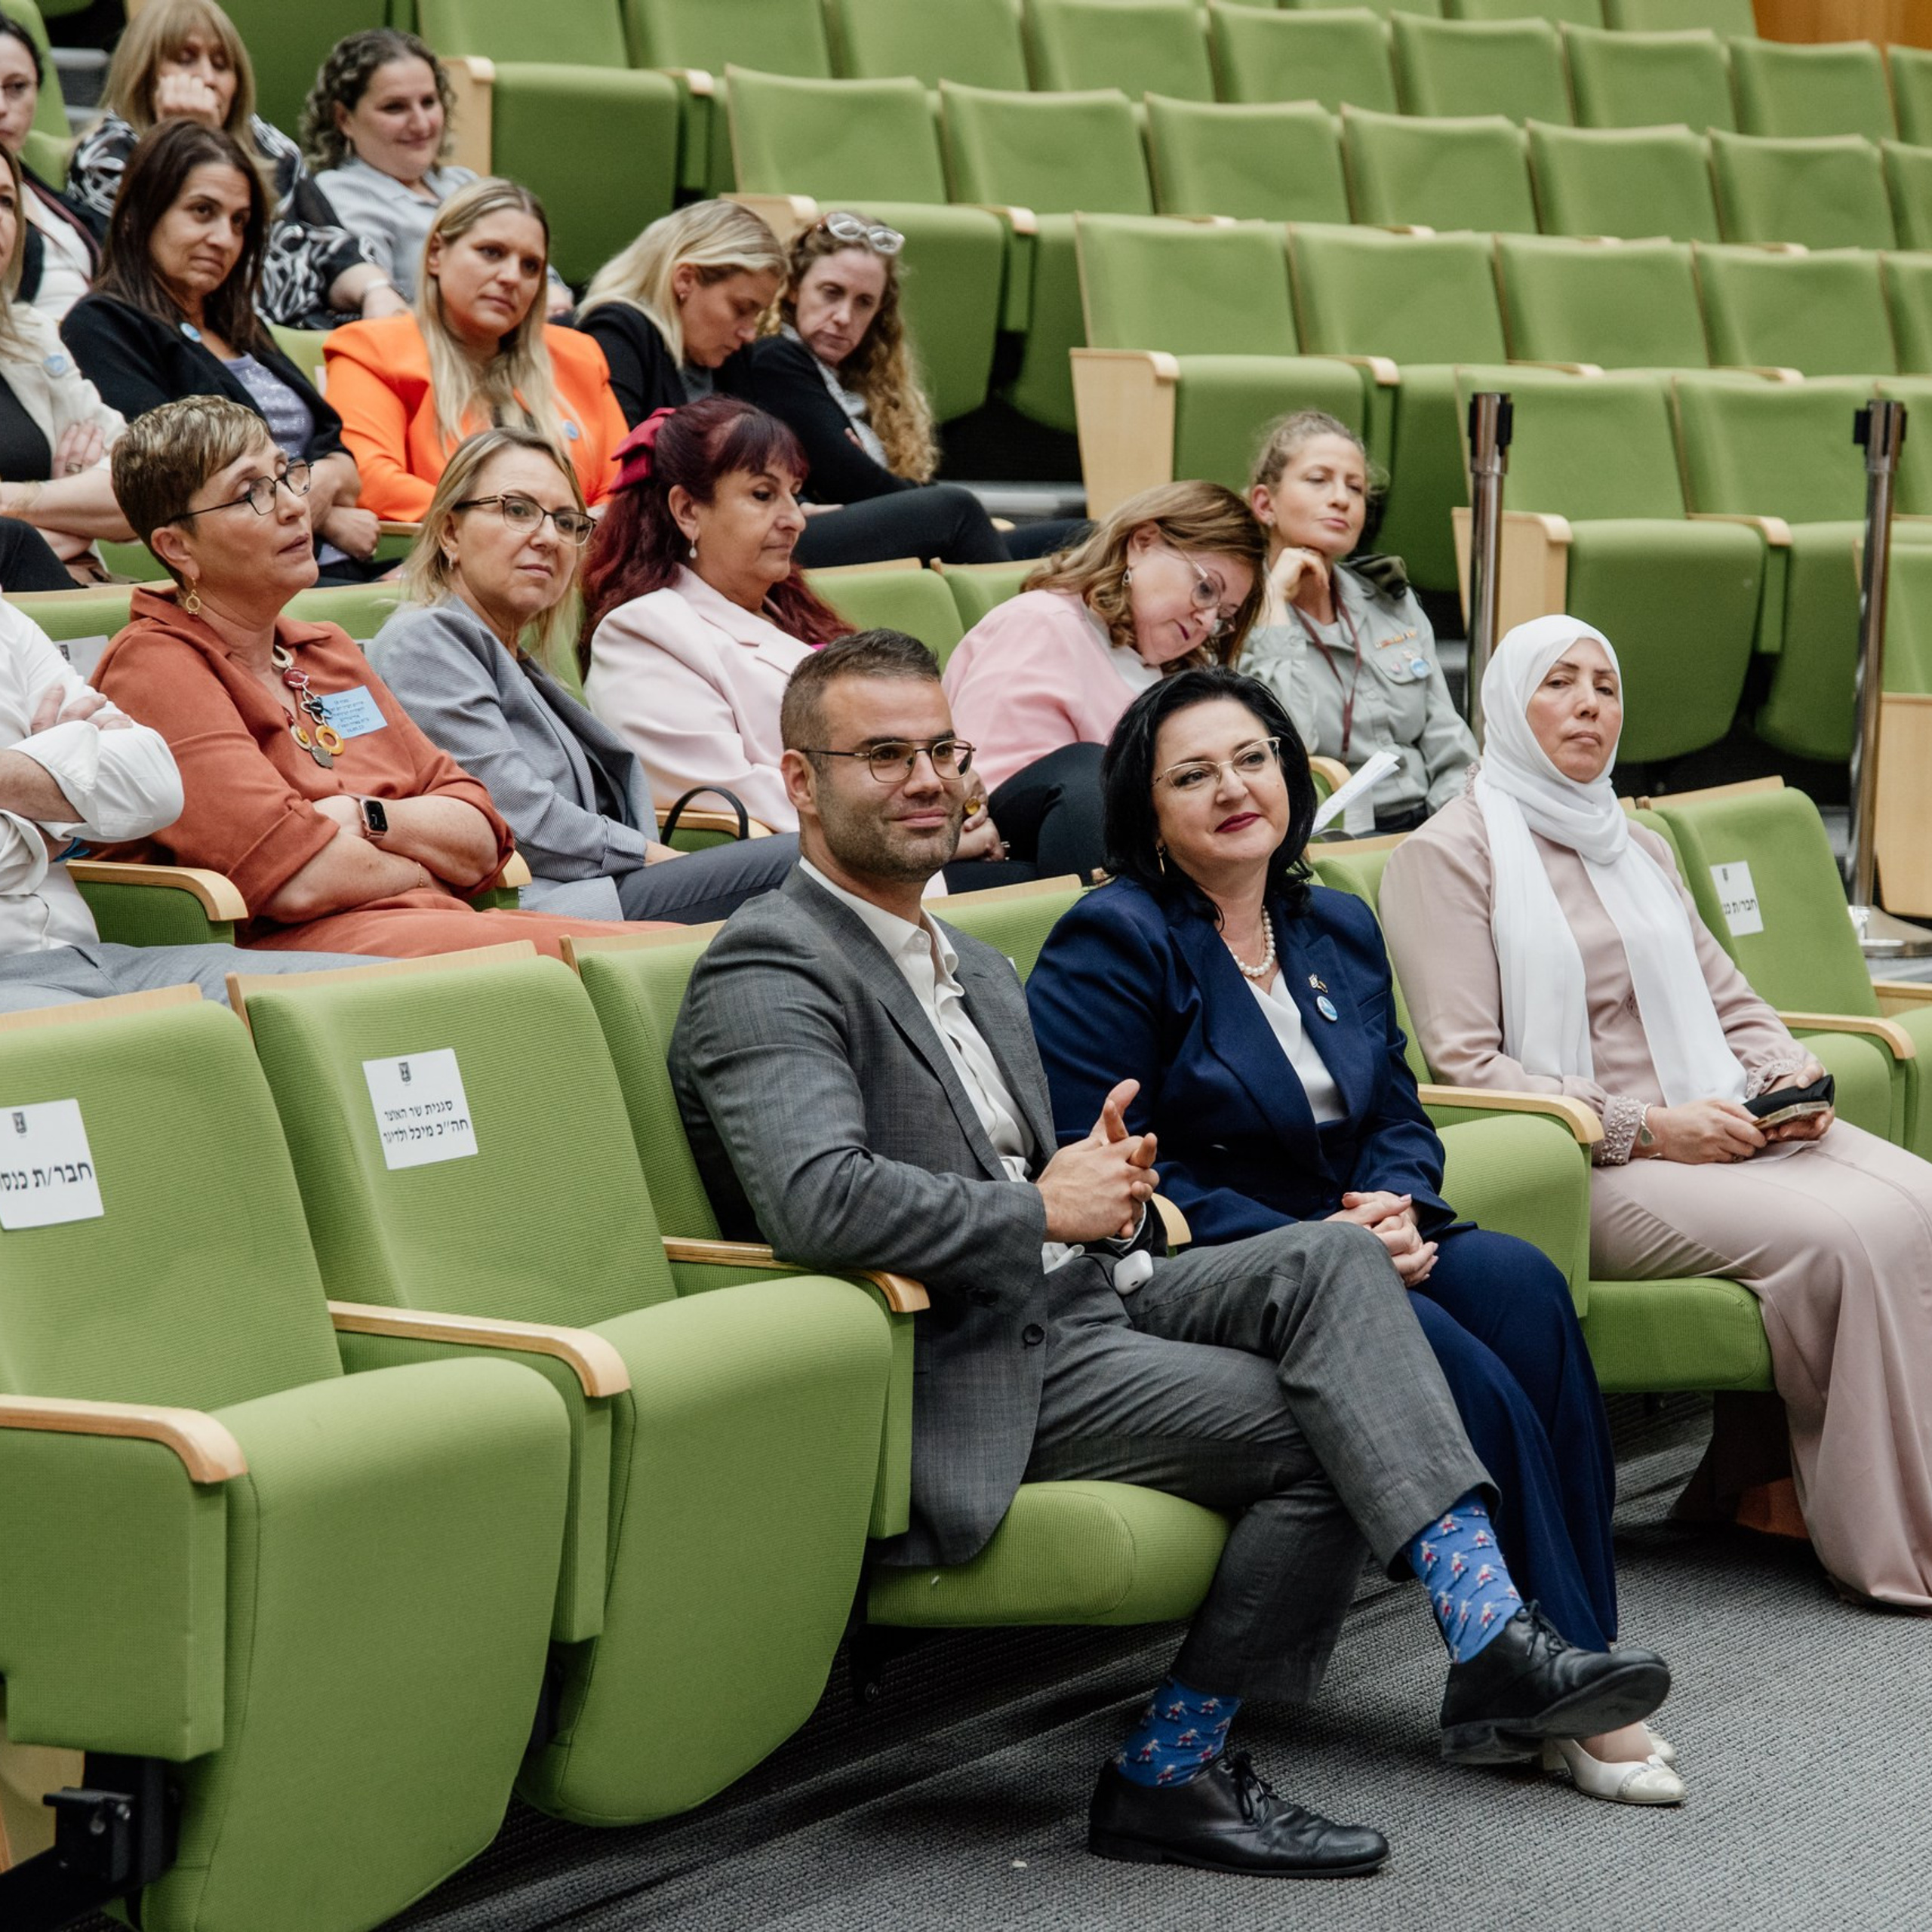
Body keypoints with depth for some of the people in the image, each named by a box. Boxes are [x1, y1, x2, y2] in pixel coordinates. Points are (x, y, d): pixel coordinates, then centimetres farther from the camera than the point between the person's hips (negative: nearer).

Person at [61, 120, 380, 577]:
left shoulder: (240, 329, 28)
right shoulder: (102, 328, 3)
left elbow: (343, 461, 20)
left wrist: (325, 480, -5)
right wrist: (318, 518, -2)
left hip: (341, 569, 8)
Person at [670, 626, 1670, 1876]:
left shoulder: (980, 973, 22)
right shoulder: (768, 972, -10)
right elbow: (817, 1201, -26)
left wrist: (1108, 1182, 4)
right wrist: (1046, 1211, -15)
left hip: (1074, 1304, 9)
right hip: (957, 1375, -9)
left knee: (1330, 1262, -14)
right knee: (1323, 1433, -17)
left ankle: (1491, 1634, -24)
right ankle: (1174, 1775, -6)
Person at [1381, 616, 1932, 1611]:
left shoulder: (1640, 848, 25)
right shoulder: (1448, 853, 1)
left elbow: (1733, 1006, 26)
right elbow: (1464, 1063, -8)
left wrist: (1785, 1075, 1)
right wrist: (1643, 1129, -15)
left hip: (1721, 1129, 7)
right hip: (1584, 1169, -7)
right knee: (1844, 1236, -29)